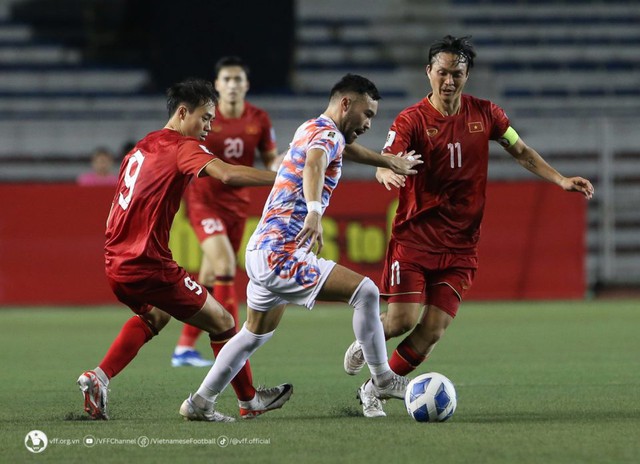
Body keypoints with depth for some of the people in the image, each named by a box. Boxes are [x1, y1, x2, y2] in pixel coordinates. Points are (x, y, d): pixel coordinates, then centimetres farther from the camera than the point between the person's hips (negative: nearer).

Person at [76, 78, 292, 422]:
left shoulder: (140, 149, 16)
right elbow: (226, 174, -28)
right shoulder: (182, 147, -9)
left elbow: (111, 219, 21)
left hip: (116, 263, 9)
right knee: (222, 322, 7)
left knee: (155, 315, 35)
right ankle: (249, 401, 18)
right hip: (149, 265, -9)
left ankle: (98, 378, 20)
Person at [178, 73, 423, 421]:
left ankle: (199, 403, 30)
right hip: (282, 257, -10)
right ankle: (382, 380, -8)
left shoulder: (310, 129, 15)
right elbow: (314, 164, -38)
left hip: (264, 250, 10)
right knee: (365, 292, -15)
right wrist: (314, 212, -56)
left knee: (256, 334, 25)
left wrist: (389, 163, 49)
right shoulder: (328, 134, -14)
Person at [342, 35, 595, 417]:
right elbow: (384, 164, -22)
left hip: (460, 246, 3)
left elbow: (521, 151, 17)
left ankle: (374, 392, 11)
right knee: (402, 320, -13)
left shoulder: (485, 113, 4)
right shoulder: (411, 120, -8)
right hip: (414, 239, -3)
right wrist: (388, 173, -46)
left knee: (433, 330, -6)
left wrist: (560, 180, 6)